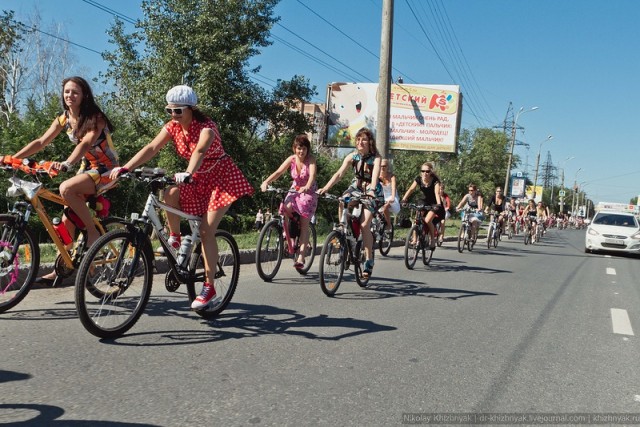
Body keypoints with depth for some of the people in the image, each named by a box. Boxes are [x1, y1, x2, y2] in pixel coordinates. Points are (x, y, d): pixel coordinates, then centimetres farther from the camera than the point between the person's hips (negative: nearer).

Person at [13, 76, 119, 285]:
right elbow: (41, 142, 1)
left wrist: (67, 163, -48)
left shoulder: (95, 118, -15)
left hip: (106, 168, -7)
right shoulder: (63, 119, 3)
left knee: (66, 188, -32)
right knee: (68, 220, 0)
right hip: (87, 167, 7)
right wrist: (12, 158, -11)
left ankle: (93, 231, -16)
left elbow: (85, 143, -31)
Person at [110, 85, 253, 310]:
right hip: (198, 177, 6)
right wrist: (125, 168, -31)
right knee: (169, 194, -26)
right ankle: (175, 238, 0)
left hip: (221, 177, -6)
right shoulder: (173, 126, -6)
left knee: (206, 230, -14)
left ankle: (209, 288, -7)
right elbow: (151, 148, -17)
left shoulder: (206, 127, -24)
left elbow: (200, 151, -44)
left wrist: (187, 174, -63)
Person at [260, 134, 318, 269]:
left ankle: (301, 258, -10)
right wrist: (266, 182, -35)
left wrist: (307, 187, -53)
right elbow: (278, 172, -17)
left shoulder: (311, 159, -16)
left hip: (308, 192, -3)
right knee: (286, 208, -28)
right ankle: (290, 237, -2)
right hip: (295, 190, 3)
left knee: (304, 224, -10)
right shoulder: (291, 159, -7)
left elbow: (312, 175, -33)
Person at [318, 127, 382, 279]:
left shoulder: (376, 158, -18)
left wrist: (371, 191, -54)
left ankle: (369, 261, -8)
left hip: (372, 191, -4)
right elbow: (339, 173, -18)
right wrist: (325, 188, -32)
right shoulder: (352, 156, -9)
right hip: (356, 186, 4)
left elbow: (375, 177, -34)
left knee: (364, 225, -18)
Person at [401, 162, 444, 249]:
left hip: (434, 204, -4)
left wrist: (438, 204, -53)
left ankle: (433, 239, -2)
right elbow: (411, 189, -21)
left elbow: (437, 192, -36)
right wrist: (403, 200, -36)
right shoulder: (418, 179, -13)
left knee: (427, 220, -24)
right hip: (425, 203, 4)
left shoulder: (435, 180, -23)